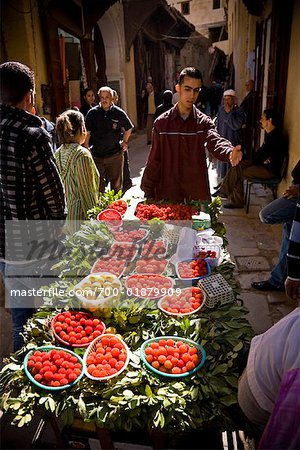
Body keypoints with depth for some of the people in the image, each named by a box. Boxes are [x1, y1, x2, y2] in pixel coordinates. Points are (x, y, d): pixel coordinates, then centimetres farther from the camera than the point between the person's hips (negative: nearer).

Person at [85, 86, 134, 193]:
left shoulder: (119, 113, -2)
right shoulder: (92, 113, -2)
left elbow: (128, 128, 15)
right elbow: (87, 132, 5)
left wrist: (124, 141, 12)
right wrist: (86, 149, 3)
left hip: (115, 154, 0)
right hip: (97, 155, 1)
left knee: (116, 184, 10)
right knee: (98, 184, 8)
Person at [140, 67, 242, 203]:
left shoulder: (203, 122, -1)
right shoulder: (162, 123, 1)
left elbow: (216, 141, -22)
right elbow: (154, 161, 2)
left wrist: (229, 152, -45)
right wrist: (148, 193, -1)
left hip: (197, 195, 0)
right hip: (167, 194, 0)